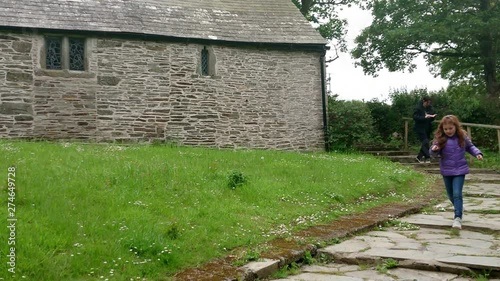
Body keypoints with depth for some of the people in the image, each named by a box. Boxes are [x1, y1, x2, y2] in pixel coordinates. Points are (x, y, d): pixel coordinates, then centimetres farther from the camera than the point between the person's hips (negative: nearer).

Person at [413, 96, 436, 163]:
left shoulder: (430, 108, 8)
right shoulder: (418, 108, -9)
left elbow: (432, 119, 13)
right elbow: (415, 117, -19)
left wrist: (432, 116, -11)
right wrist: (425, 117, -27)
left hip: (427, 129, 6)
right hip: (420, 129, -6)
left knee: (424, 143, 8)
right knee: (425, 142, -15)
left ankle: (419, 157, 19)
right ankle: (427, 157, -9)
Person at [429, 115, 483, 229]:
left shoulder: (462, 137, -6)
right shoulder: (440, 139, -9)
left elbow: (470, 147, 13)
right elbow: (433, 154, -7)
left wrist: (477, 153, -4)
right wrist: (434, 150, -29)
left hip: (460, 170, -2)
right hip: (446, 171, 2)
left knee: (457, 194, -13)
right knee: (450, 194, 17)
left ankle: (458, 218, -12)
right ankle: (459, 208, 43)